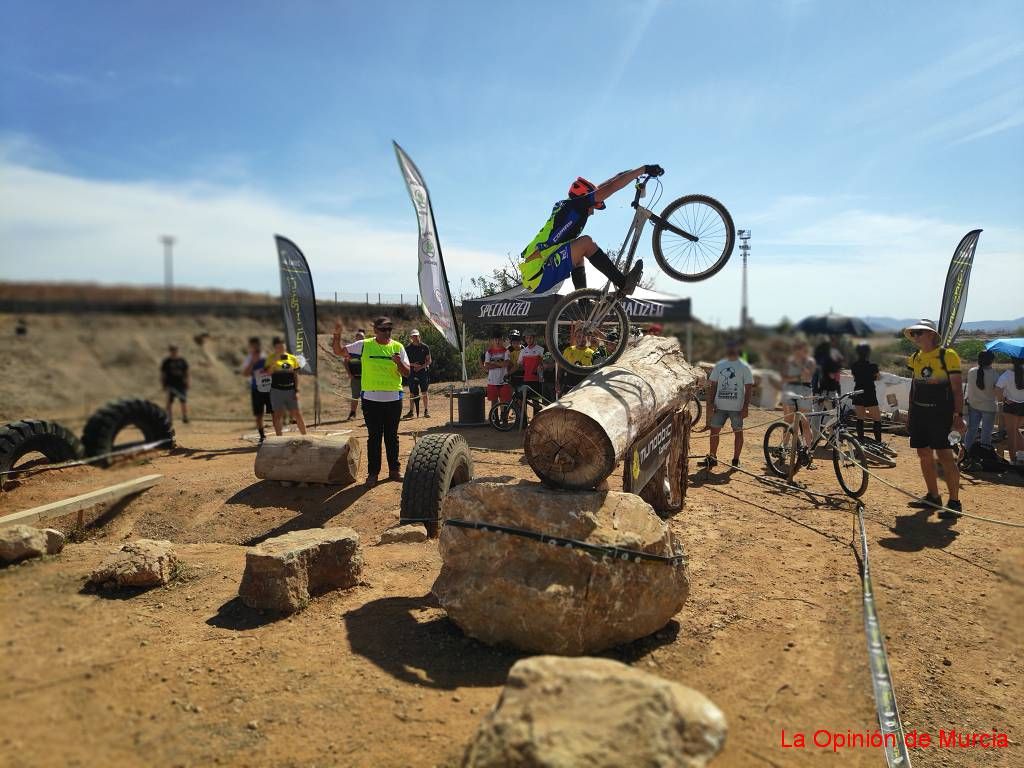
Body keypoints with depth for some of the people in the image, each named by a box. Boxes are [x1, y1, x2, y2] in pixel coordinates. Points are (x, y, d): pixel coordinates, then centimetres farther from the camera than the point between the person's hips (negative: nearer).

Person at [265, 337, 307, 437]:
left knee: (298, 414, 1)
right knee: (278, 415, 3)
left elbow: (296, 376, 8)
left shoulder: (293, 358, 6)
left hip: (291, 390, 1)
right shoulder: (272, 358, 1)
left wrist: (297, 391, 1)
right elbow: (268, 372, -14)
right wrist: (275, 358, -19)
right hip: (277, 390, -1)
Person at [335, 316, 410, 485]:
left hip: (393, 399, 1)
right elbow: (340, 351, 5)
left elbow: (407, 373, -1)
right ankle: (373, 472, 14)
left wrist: (399, 363, -21)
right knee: (374, 437, 5)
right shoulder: (364, 345, 1)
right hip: (371, 399, -1)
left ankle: (394, 469, 23)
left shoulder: (398, 347, 3)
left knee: (392, 436, 12)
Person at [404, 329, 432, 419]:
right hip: (412, 373, 1)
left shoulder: (424, 347, 2)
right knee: (412, 393, 4)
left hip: (423, 372, -1)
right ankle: (411, 412, 11)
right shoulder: (408, 348, 4)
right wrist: (413, 365, -12)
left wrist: (422, 366, -12)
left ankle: (426, 411, 6)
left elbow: (429, 360, 3)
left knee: (424, 392, 0)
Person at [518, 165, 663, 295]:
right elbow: (610, 188, -8)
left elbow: (599, 189, 28)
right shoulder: (575, 205, -4)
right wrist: (644, 169, -2)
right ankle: (623, 284, -8)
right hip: (539, 276, -9)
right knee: (585, 242, -14)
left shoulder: (563, 206, 19)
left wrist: (630, 174, 33)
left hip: (531, 276, 9)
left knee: (577, 254, 26)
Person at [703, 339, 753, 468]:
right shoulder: (719, 365, 9)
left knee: (738, 432, 3)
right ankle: (712, 457, 15)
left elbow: (749, 388, -4)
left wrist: (746, 407, -11)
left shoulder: (744, 367, -2)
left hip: (737, 408, -3)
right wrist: (710, 403, 1)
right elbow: (712, 386, 10)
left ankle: (736, 459, 12)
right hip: (719, 406, 3)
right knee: (714, 430, 5)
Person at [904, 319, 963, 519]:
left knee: (944, 455, -11)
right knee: (924, 455, 10)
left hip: (940, 413, -7)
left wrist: (959, 415, -12)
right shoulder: (915, 358, 11)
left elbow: (957, 388, -7)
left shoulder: (948, 356, -7)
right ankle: (933, 497, 21)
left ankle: (954, 502, -3)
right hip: (919, 412, 7)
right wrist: (911, 412, 17)